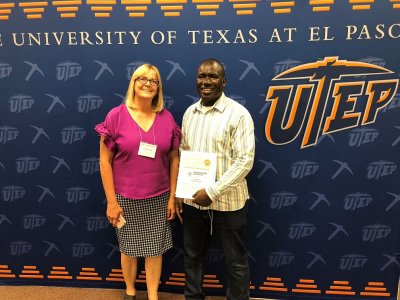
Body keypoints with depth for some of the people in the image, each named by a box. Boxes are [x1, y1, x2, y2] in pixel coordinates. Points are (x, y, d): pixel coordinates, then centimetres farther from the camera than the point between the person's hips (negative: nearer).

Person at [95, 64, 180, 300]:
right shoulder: (116, 116, -8)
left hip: (159, 198, 2)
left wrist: (172, 197, 2)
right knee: (129, 248, 16)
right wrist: (111, 201, -7)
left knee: (155, 249, 12)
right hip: (126, 198, -1)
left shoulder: (167, 118, -1)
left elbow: (174, 159, 3)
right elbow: (105, 161, -6)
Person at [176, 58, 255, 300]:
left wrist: (212, 192, -19)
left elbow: (245, 160, -16)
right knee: (193, 256, 21)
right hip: (192, 200, 5)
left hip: (227, 202, -5)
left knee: (235, 261, 13)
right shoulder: (189, 112, 7)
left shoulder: (238, 114, -11)